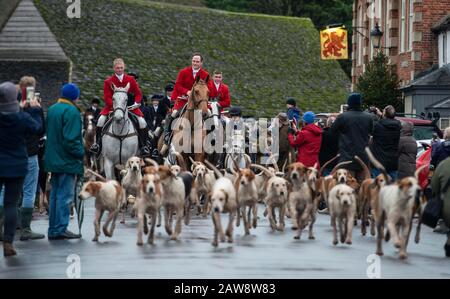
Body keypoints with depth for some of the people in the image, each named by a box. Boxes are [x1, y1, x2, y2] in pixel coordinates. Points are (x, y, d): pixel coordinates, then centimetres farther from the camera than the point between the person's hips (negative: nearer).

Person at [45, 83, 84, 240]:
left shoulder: (52, 109, 10)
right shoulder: (71, 111, -16)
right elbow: (71, 139, -22)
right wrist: (81, 152, -10)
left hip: (53, 160, 8)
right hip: (68, 161, -8)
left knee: (55, 195, 13)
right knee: (65, 195, -3)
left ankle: (53, 229, 17)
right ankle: (60, 229, -3)